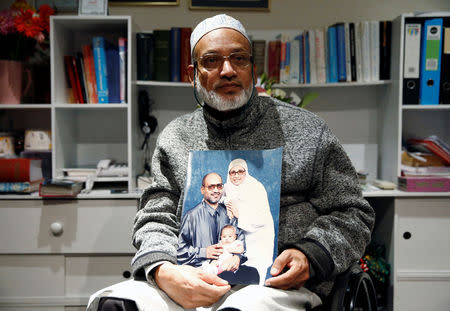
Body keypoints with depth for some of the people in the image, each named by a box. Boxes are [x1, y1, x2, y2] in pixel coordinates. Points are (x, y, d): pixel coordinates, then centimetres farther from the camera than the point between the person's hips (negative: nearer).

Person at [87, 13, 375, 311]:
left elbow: (352, 213, 11)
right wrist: (163, 271, -11)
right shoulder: (174, 137, 16)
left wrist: (309, 256, -10)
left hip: (277, 284, -2)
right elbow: (156, 219, 12)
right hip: (191, 281, 3)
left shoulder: (307, 130, 9)